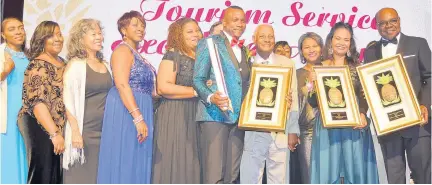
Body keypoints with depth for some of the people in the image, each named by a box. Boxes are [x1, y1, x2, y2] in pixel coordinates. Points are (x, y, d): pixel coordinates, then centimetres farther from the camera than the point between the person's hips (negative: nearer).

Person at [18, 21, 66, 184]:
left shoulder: (61, 62, 10)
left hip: (58, 128, 8)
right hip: (39, 127, -8)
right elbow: (37, 102, -23)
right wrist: (54, 133, -27)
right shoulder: (38, 65, -14)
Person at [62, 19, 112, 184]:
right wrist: (75, 131, -17)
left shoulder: (105, 65, 12)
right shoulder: (75, 64, -6)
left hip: (105, 130, 6)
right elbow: (68, 100, -11)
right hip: (84, 131, -6)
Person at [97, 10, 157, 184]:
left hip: (138, 112, 9)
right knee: (125, 161, -7)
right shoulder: (123, 50, -8)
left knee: (136, 163, 10)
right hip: (127, 113, -9)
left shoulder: (136, 54, 20)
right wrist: (138, 117, -26)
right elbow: (122, 85, -20)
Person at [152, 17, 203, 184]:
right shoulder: (173, 55, -5)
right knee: (175, 162, -5)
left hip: (197, 115, 6)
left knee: (191, 162, 6)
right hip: (175, 116, -6)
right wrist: (196, 91, -17)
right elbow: (163, 87, -17)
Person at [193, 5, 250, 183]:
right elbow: (198, 79, -4)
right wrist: (211, 97, -23)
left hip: (239, 116, 6)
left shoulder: (244, 50, 21)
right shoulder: (209, 43, 3)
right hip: (215, 114, -6)